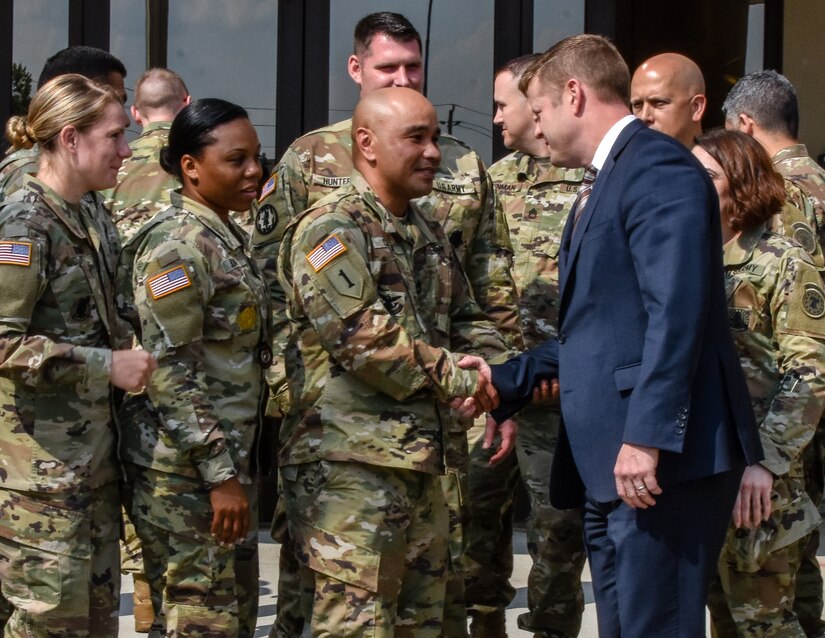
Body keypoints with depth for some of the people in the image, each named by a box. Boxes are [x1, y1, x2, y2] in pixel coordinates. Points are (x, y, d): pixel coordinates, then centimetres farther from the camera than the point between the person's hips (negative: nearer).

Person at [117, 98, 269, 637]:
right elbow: (171, 371, -20)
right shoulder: (177, 244, -15)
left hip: (230, 460, 10)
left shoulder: (228, 238, 14)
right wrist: (219, 474, -21)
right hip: (188, 470, -10)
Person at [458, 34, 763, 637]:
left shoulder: (659, 168, -9)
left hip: (663, 458, -10)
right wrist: (507, 380, 21)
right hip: (610, 464, 10)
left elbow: (676, 312, -20)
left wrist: (647, 436, -25)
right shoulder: (603, 182, 22)